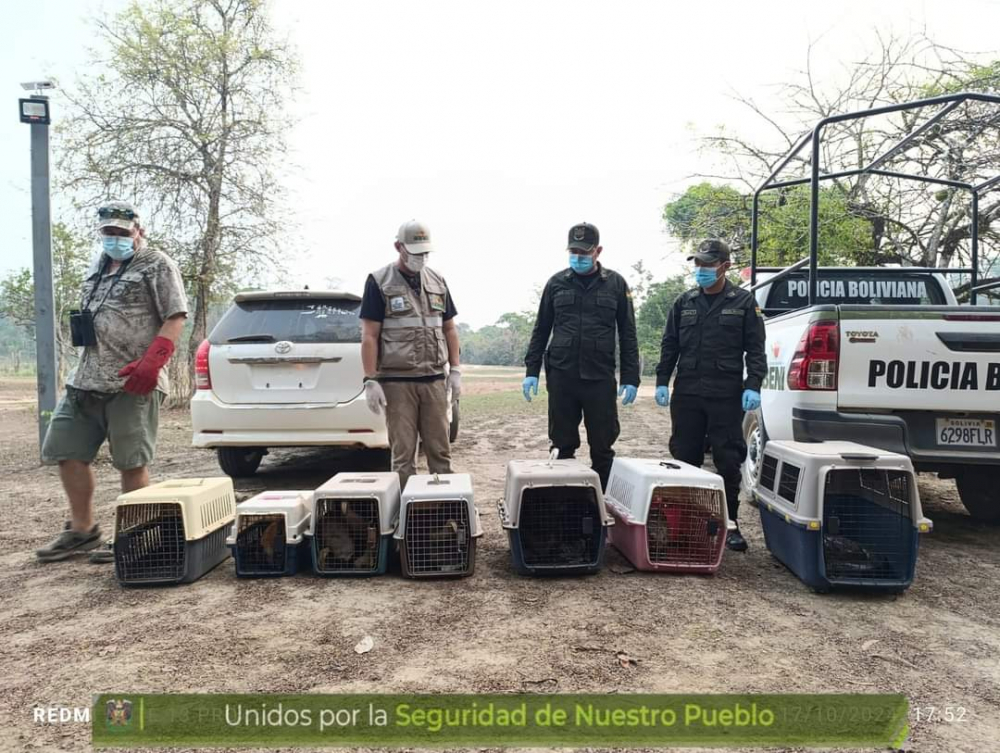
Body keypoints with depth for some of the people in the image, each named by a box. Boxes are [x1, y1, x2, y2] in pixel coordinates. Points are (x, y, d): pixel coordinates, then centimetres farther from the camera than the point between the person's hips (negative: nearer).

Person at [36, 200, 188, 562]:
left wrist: (151, 362, -22)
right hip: (84, 381, 8)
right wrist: (87, 367, 20)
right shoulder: (98, 266, 22)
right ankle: (81, 529, 24)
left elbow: (176, 316, -11)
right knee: (66, 452, 10)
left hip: (132, 384, -8)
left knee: (131, 463, -4)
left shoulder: (156, 264, -1)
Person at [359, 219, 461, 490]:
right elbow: (369, 335, -4)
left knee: (439, 450, 7)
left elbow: (449, 329, 16)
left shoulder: (437, 281, 13)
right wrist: (370, 380, -10)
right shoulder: (379, 282, 0)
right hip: (396, 382, -4)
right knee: (403, 453, 3)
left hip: (434, 380, 4)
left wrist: (455, 370, 8)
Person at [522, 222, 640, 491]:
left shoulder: (616, 284, 4)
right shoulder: (557, 283, 7)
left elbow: (628, 335, 5)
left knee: (602, 446, 5)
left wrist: (630, 378, -1)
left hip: (600, 377, -1)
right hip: (561, 376, 1)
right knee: (562, 445, 8)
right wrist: (531, 370, 4)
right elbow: (541, 330, 10)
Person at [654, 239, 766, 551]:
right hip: (687, 393, 3)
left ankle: (730, 524, 13)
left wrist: (753, 385, -10)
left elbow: (755, 349, 1)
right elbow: (669, 346, 13)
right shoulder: (684, 303, 12)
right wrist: (662, 381, 4)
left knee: (728, 462, 1)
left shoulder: (743, 302, 4)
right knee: (685, 458, 7)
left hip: (726, 395, -3)